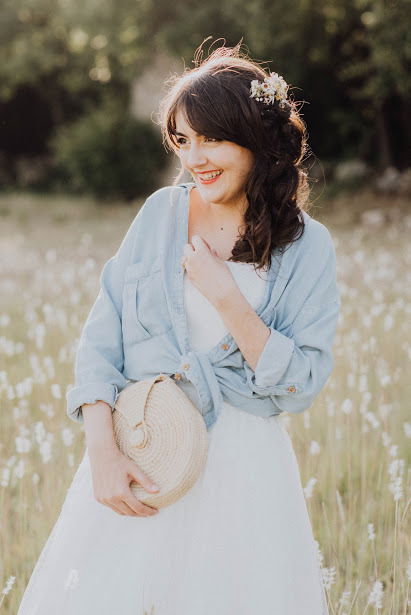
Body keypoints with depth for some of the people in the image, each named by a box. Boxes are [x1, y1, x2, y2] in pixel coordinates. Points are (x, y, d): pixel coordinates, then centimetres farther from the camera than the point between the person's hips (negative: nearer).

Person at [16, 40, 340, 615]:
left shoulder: (307, 246, -3)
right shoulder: (161, 212, 2)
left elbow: (301, 386, -8)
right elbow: (101, 337, 1)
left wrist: (226, 298, -18)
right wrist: (102, 448, -13)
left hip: (241, 473, -1)